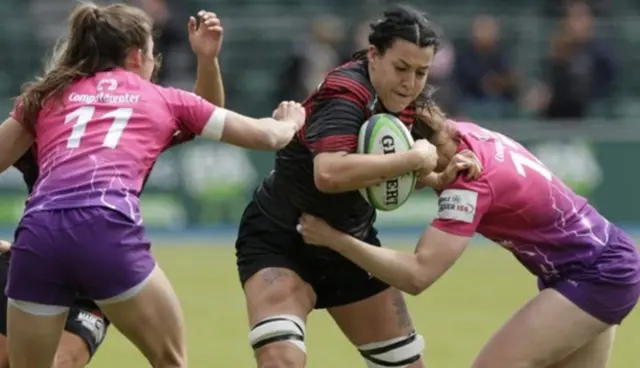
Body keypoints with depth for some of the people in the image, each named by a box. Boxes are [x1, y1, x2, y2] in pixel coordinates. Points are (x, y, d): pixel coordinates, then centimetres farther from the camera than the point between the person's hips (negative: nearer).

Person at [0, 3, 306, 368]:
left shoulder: (46, 95, 26)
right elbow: (265, 136, 30)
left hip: (38, 231, 2)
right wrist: (290, 122, 52)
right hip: (107, 228, -2)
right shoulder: (164, 99, 23)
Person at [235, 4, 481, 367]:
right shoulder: (344, 93, -27)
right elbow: (329, 174, -45)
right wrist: (414, 158, -36)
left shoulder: (404, 100, -3)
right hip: (280, 241, -8)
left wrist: (440, 175, -8)